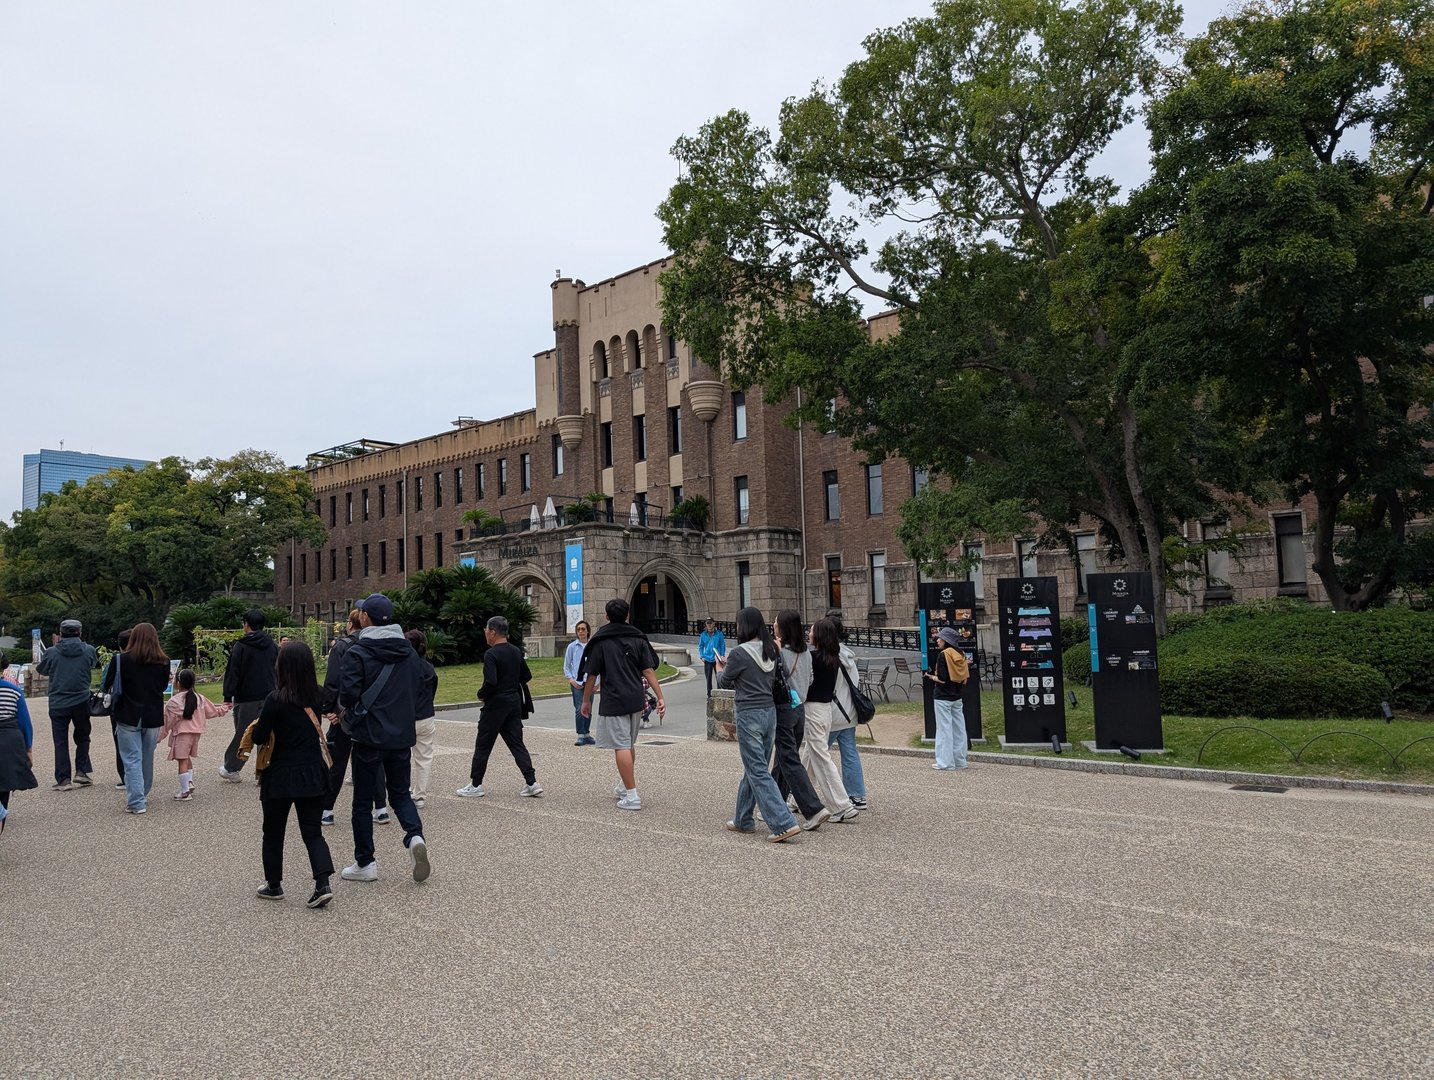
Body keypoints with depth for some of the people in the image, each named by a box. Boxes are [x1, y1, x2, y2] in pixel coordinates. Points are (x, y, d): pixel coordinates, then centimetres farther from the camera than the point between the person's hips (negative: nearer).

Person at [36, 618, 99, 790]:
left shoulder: (51, 652, -9)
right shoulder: (89, 650, -6)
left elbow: (41, 669, 9)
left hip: (58, 704, -1)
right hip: (82, 702, 1)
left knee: (61, 741, 7)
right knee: (82, 737, 18)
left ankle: (63, 779, 6)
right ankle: (81, 771, 12)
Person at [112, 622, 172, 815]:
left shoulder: (124, 660, -11)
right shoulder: (163, 662, -3)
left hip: (129, 716, -3)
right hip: (153, 717, 3)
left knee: (132, 759, 0)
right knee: (147, 758, 17)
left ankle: (136, 802, -5)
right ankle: (143, 796, 30)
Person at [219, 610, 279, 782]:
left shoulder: (240, 646, -8)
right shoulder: (272, 645, 8)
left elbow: (232, 673, -10)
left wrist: (228, 697, -7)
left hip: (246, 699, -4)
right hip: (269, 697, 4)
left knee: (242, 735, 7)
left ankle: (230, 769, 21)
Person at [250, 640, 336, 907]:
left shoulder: (276, 700, -17)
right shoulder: (315, 697, -2)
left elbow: (259, 737, -12)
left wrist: (262, 718, 7)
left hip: (281, 776, -4)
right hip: (313, 774, 4)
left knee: (273, 833, 16)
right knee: (312, 832, 10)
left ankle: (273, 885, 28)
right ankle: (323, 884, -4)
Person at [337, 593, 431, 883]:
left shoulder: (358, 652, -13)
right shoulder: (409, 651, 4)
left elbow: (348, 694, -18)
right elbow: (419, 688, 9)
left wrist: (347, 710, 4)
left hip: (369, 735, -4)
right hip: (402, 735, 5)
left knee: (363, 800, 9)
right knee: (400, 792, 17)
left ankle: (365, 863, 16)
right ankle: (415, 836, -8)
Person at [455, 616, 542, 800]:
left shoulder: (491, 654, -15)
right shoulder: (516, 651, 7)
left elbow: (490, 682, -24)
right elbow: (527, 676, 12)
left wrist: (481, 695, -7)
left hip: (496, 704, -7)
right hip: (515, 702, 7)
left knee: (483, 745, 7)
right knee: (517, 744, 9)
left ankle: (475, 785, 16)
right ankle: (531, 783, 2)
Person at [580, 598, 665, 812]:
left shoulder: (601, 641, -5)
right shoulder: (638, 639, 5)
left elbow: (592, 675, -3)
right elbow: (649, 671, 0)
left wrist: (586, 701, 8)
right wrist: (660, 697, 0)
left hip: (613, 702, -5)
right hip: (636, 700, 5)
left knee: (621, 747, -5)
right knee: (629, 744, 20)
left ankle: (632, 796, -8)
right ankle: (624, 786, 34)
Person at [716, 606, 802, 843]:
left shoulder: (740, 653, -15)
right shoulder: (771, 651, 6)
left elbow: (724, 683, -2)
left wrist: (719, 668, 21)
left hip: (749, 715, -8)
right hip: (769, 711, 8)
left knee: (758, 772, -3)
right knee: (753, 768, 18)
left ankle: (784, 824, -11)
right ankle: (743, 820, 30)